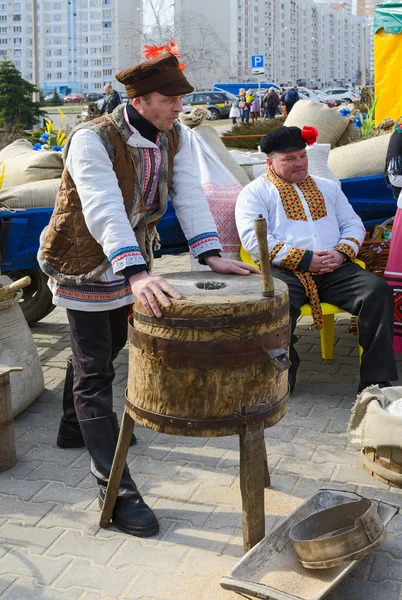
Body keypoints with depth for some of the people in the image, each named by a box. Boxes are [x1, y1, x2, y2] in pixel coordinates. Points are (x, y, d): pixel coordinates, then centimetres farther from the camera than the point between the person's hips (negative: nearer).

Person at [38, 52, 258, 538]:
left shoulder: (174, 137, -4)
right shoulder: (92, 139, -27)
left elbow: (188, 195, -10)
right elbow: (104, 212, -39)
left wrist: (210, 252, -24)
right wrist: (137, 274, -52)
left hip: (132, 262, 7)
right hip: (85, 266, -7)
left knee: (107, 349, 24)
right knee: (94, 372, -4)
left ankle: (77, 425, 50)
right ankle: (116, 490, -1)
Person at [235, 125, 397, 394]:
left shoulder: (328, 187, 27)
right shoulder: (255, 192, 10)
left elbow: (354, 224, 22)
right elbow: (254, 239, -5)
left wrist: (342, 253, -3)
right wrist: (303, 260, -13)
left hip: (335, 270, 4)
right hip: (286, 271, -4)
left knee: (378, 290, -21)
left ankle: (376, 379, -17)